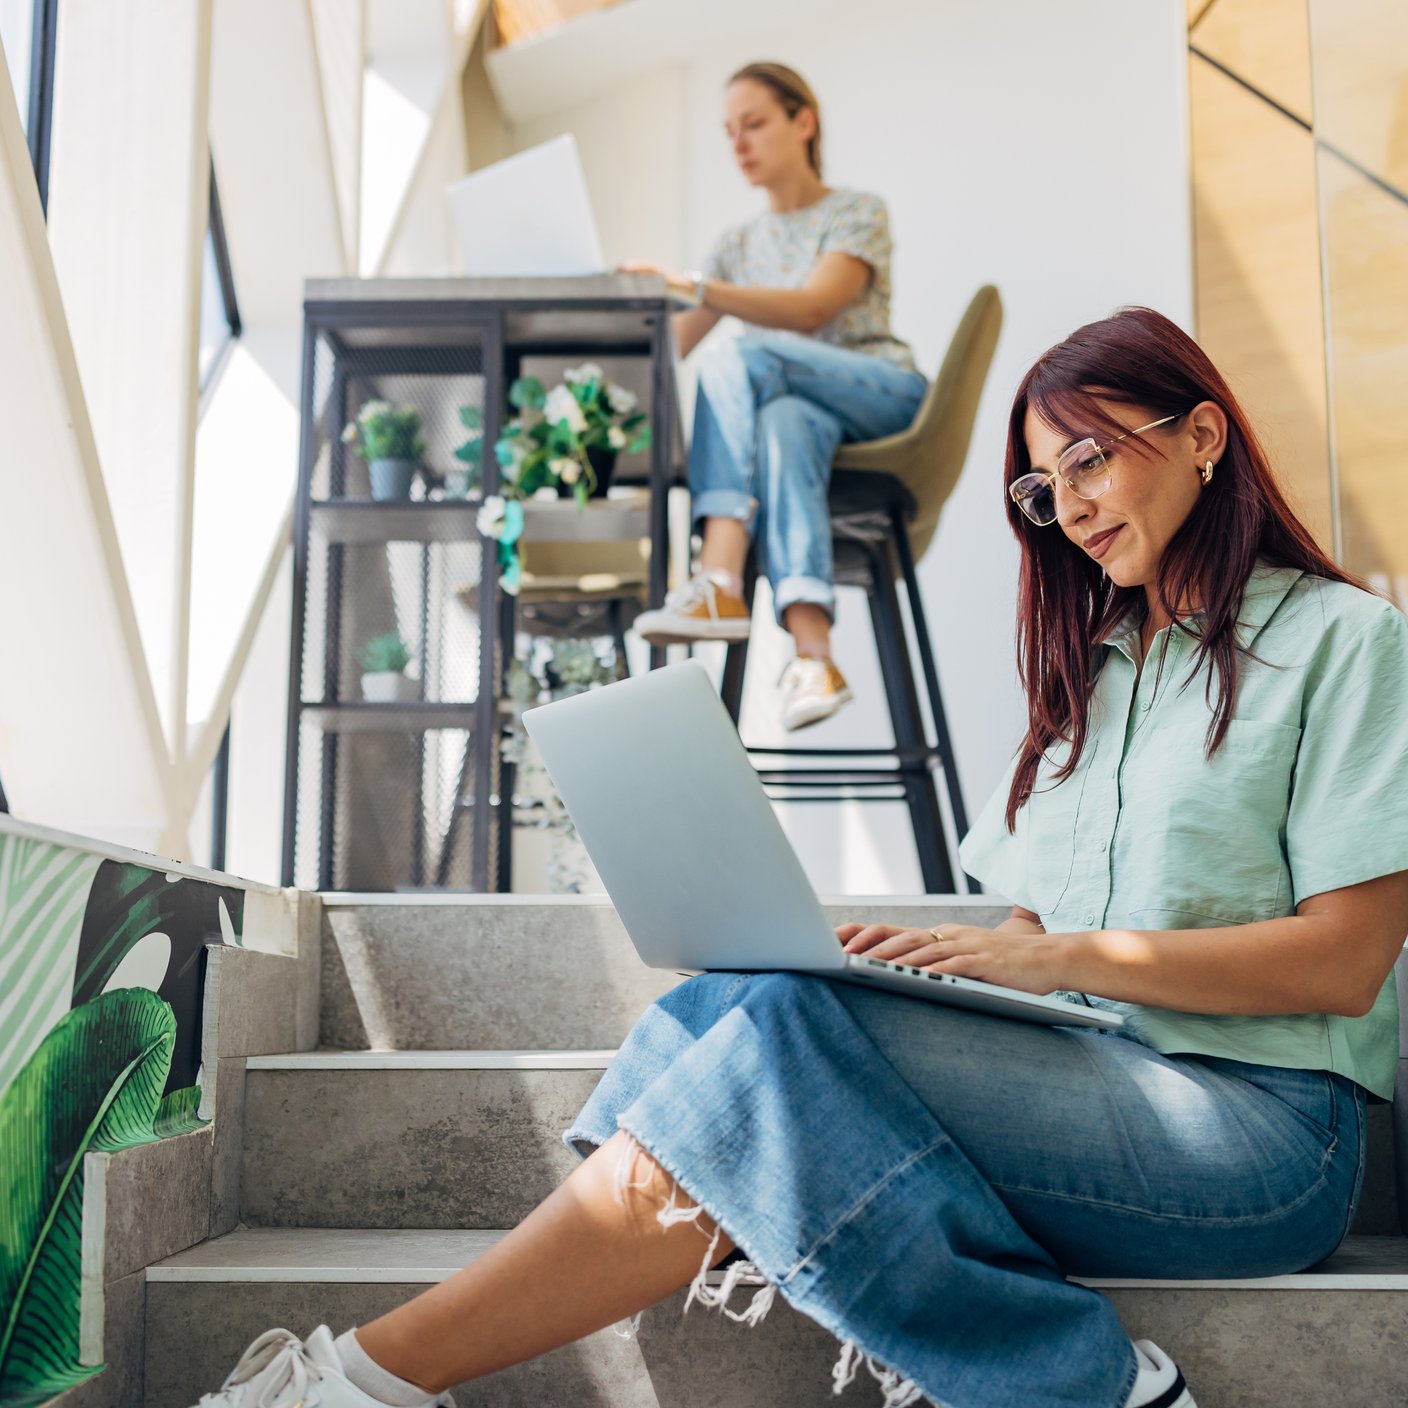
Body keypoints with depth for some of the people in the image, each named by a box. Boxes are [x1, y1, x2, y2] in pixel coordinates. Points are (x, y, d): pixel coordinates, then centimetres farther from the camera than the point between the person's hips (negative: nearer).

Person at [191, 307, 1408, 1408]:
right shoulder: (1092, 665, 22)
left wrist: (1071, 955, -19)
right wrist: (929, 957, -6)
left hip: (1261, 1122, -6)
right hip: (1075, 1081, 6)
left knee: (789, 1035, -29)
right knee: (735, 1000, -24)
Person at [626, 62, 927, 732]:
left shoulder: (858, 213, 5)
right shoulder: (741, 243, 21)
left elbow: (812, 310, -16)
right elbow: (672, 346, 10)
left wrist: (697, 288, -27)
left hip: (880, 394, -3)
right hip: (795, 402, 3)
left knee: (735, 356, -30)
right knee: (783, 424, -36)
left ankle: (721, 584, -44)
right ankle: (813, 655, -52)